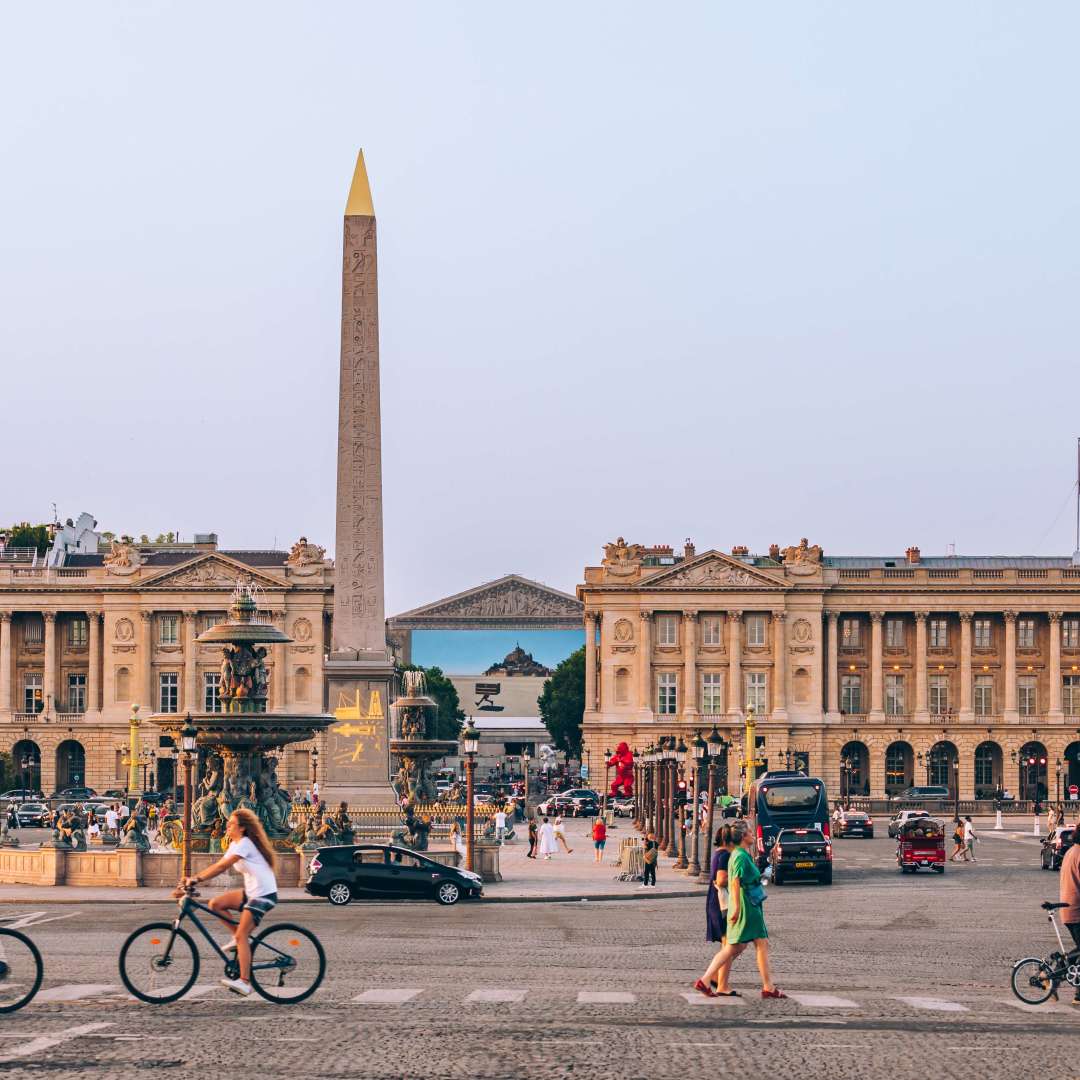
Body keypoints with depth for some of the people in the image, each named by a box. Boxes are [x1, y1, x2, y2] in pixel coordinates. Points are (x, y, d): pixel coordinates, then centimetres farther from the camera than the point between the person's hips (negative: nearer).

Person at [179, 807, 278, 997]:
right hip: (251, 892, 9)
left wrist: (197, 879, -26)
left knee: (241, 935, -16)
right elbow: (219, 867, 8)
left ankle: (244, 982, -18)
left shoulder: (244, 844, -15)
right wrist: (194, 878, -2)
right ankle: (240, 938, 7)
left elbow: (221, 867, -23)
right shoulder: (235, 844, 14)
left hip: (264, 895, -9)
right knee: (215, 904, -1)